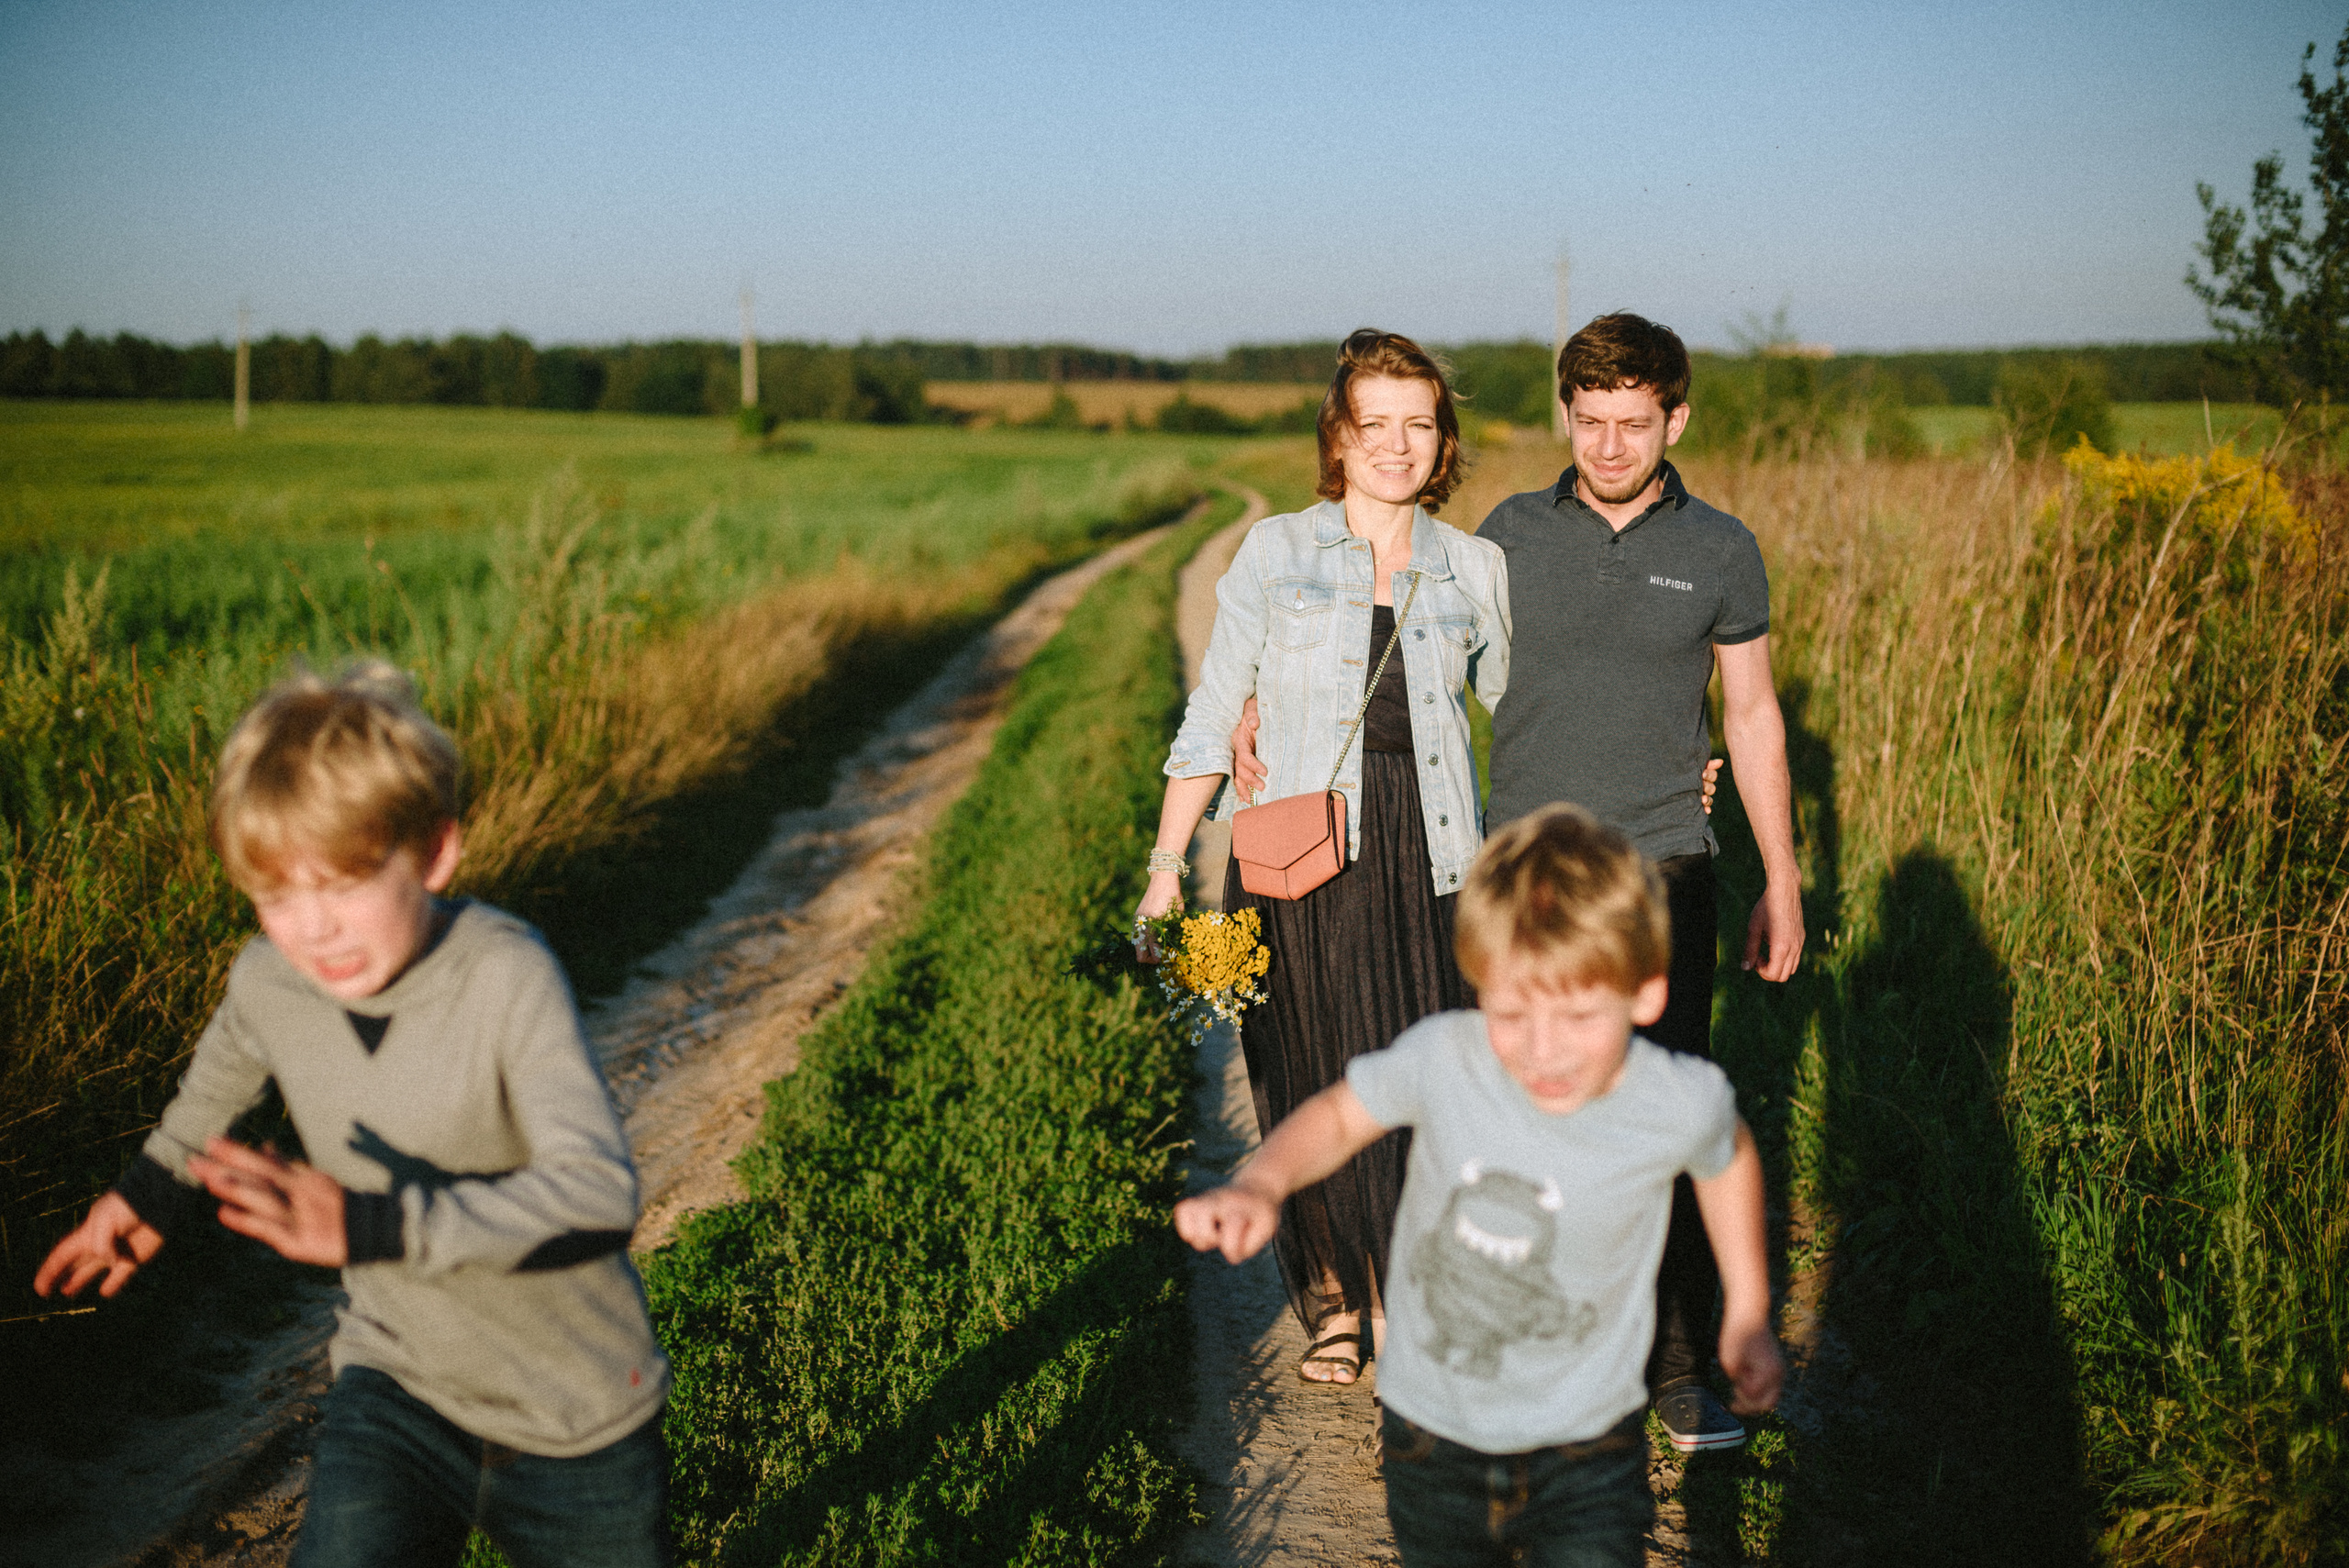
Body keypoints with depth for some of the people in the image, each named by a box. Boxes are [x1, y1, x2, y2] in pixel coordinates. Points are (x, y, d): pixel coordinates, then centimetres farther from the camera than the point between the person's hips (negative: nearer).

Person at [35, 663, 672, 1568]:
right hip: (398, 1390, 3)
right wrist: (152, 1190, 30)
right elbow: (221, 1076, 16)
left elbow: (599, 1190, -38)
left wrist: (373, 1227, -44)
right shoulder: (267, 981, -11)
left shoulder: (505, 974, -27)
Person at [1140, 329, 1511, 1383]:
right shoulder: (1275, 554, 3)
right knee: (1313, 1087, 5)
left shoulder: (1475, 570, 8)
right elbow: (1212, 717, 3)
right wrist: (1167, 861, -1)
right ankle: (1329, 1302, 28)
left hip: (1427, 862, 1)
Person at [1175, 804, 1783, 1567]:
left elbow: (1727, 1154, 5)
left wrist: (1747, 1315, 12)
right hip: (1432, 1440, 1)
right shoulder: (1444, 1057, -21)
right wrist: (1261, 1184, -21)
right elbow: (1340, 1112, -2)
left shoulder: (1680, 1103, -19)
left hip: (1586, 1452, -1)